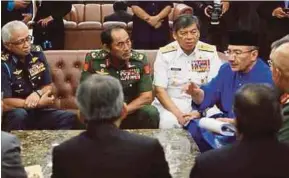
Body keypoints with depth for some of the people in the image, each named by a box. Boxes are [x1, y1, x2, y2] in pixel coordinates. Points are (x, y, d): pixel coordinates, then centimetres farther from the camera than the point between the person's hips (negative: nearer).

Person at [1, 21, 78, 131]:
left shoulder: (37, 53, 1)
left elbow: (48, 86, 9)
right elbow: (5, 102, -20)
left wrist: (38, 93, -15)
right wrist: (38, 103, -19)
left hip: (37, 112, 5)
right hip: (13, 116, -5)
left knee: (70, 118, -16)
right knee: (19, 114, -38)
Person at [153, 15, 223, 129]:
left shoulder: (210, 52, 0)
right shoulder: (164, 53, -3)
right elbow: (160, 90, -6)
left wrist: (200, 112, -16)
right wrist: (178, 114, -19)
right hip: (171, 106, -1)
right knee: (168, 122, -32)